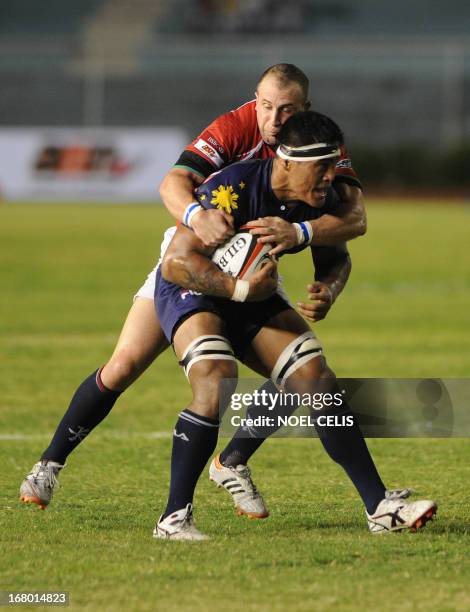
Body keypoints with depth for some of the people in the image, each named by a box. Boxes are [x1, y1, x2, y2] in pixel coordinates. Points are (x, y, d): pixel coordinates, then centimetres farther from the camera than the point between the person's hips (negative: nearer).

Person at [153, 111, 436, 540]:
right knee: (217, 383, -30)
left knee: (321, 383, -3)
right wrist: (241, 289, -37)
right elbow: (176, 263, -32)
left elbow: (336, 258, 9)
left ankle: (379, 508, 1)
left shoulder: (321, 199, -10)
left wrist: (326, 290, -13)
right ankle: (174, 518, -23)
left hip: (254, 296, 7)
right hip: (191, 291, -7)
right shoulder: (233, 190, -32)